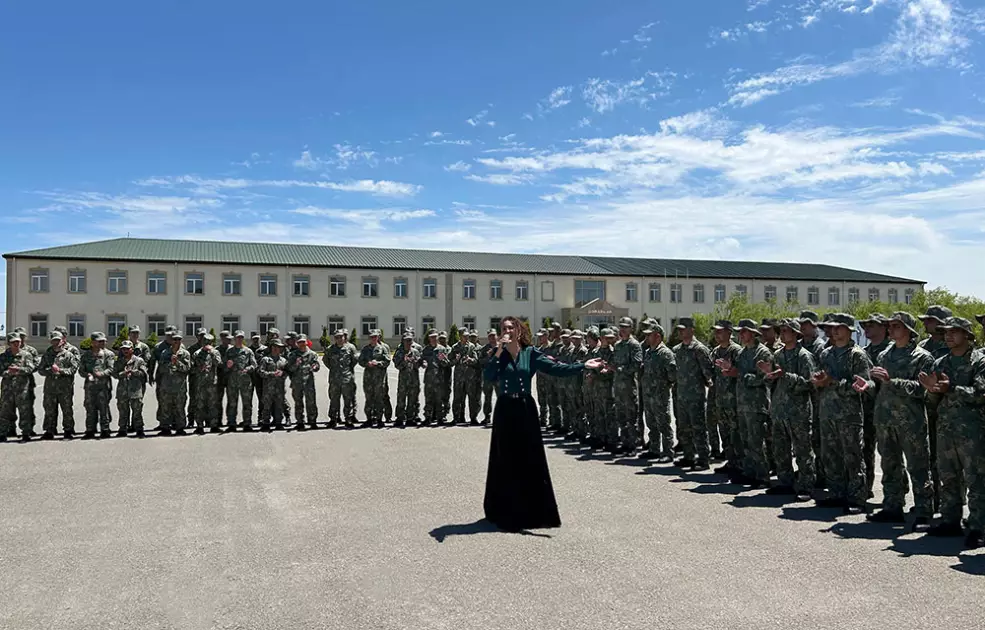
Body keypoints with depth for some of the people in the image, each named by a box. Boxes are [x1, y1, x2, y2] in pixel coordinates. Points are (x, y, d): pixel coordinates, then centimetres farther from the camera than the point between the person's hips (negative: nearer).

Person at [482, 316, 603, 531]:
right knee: (506, 461, 5)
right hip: (505, 410, 0)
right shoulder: (498, 354, 2)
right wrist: (499, 352, -19)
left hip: (525, 409, 0)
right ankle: (506, 511, 17)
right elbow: (489, 376, -14)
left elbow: (556, 369, -4)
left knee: (531, 460, 3)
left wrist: (583, 366, -12)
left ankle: (534, 511, 16)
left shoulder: (531, 353, 2)